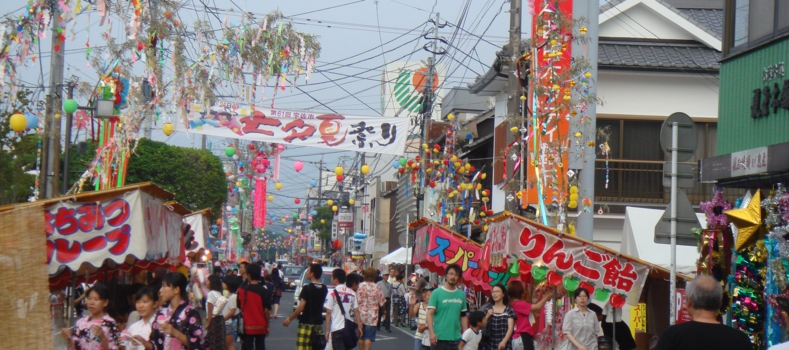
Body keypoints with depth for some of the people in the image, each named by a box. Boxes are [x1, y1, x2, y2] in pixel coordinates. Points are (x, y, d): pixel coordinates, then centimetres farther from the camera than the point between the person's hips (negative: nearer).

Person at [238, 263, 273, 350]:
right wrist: (267, 325, 4)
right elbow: (267, 311, -8)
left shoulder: (242, 290, -6)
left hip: (247, 327, 0)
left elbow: (239, 308, 0)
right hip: (261, 327, 1)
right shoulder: (265, 292, -7)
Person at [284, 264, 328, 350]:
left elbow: (301, 307, -16)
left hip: (306, 323, -7)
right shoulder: (324, 289, 7)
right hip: (318, 323, 7)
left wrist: (289, 319, -8)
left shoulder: (307, 288, -13)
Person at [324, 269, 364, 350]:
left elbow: (328, 313, -8)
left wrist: (327, 330, -4)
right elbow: (356, 311, 4)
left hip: (337, 328, -5)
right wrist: (359, 326, 8)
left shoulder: (332, 294, -7)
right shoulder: (352, 293, 6)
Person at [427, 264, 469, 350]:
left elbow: (463, 316, 14)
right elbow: (430, 314, -8)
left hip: (456, 338, 4)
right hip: (439, 337, -4)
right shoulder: (437, 293, -4)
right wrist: (432, 333, -17)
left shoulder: (461, 295, 8)